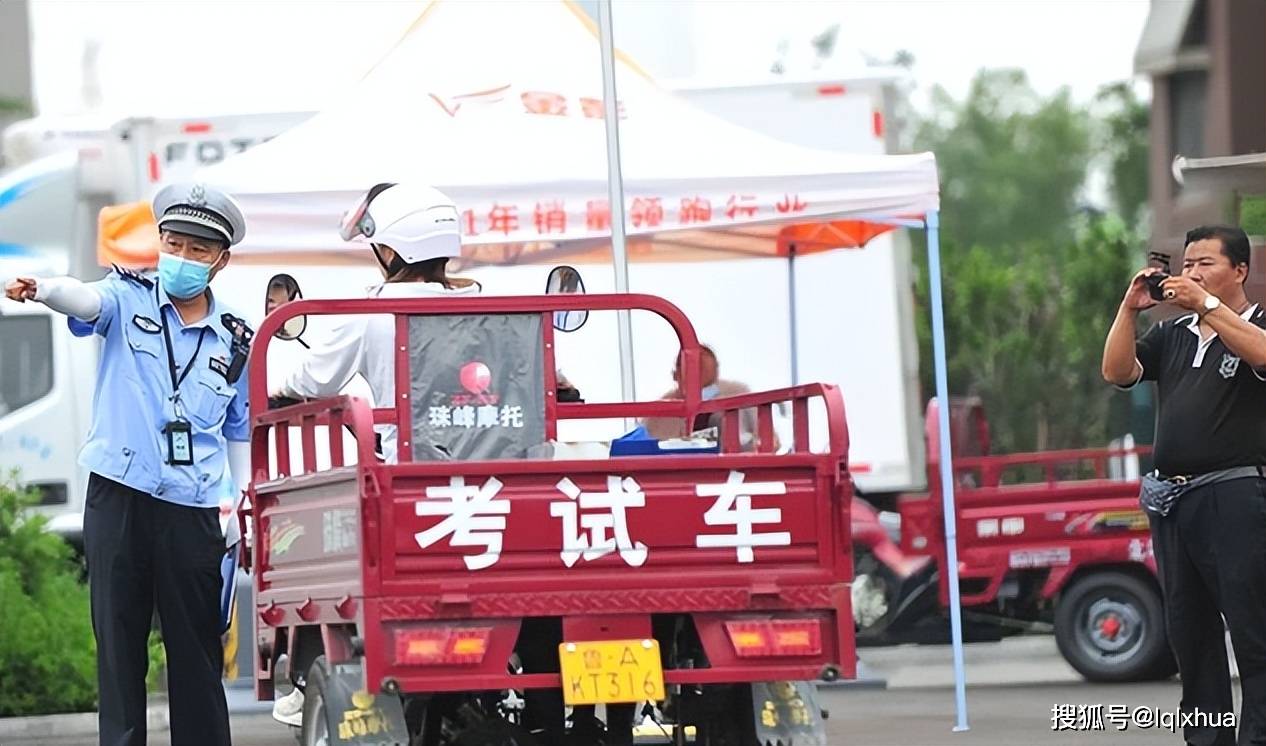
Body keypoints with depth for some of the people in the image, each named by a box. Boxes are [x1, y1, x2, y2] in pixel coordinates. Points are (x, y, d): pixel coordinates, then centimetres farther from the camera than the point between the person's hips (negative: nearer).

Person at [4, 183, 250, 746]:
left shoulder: (235, 342, 9)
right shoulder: (130, 299, 3)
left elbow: (240, 434, 17)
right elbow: (87, 300, -20)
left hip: (194, 509, 1)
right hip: (118, 497, -1)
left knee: (197, 646, 2)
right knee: (118, 641, 2)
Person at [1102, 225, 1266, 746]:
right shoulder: (1172, 334, 16)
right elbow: (1118, 372, 6)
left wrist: (1206, 305, -27)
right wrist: (1129, 308, -5)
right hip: (1170, 498, 6)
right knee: (1189, 630, 9)